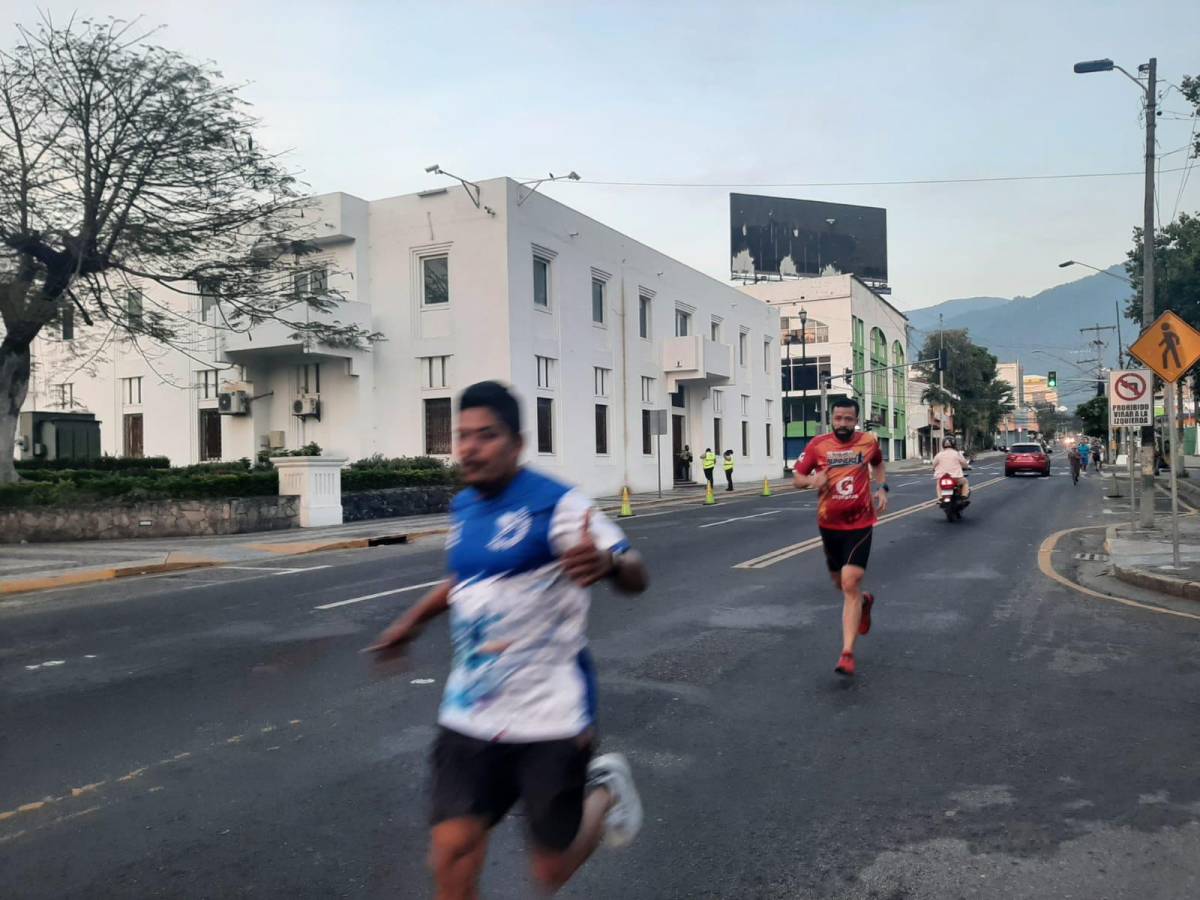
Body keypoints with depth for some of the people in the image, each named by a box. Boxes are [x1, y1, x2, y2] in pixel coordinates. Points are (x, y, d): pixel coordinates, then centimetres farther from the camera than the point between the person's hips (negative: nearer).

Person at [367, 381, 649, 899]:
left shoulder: (555, 504, -15)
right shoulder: (463, 507, 6)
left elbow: (636, 578, -18)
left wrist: (606, 563, -40)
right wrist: (414, 619, 24)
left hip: (549, 716, -5)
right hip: (469, 716, 5)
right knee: (452, 856, -3)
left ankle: (604, 790, 37)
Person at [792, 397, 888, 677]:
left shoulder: (869, 441, -3)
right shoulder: (818, 445, -5)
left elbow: (879, 464, 20)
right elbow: (797, 478, 2)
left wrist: (882, 488, 3)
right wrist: (813, 480, -20)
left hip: (860, 524, -2)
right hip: (829, 524, 2)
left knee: (850, 584, -14)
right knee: (840, 583, 18)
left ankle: (847, 653, -10)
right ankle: (864, 601, 54)